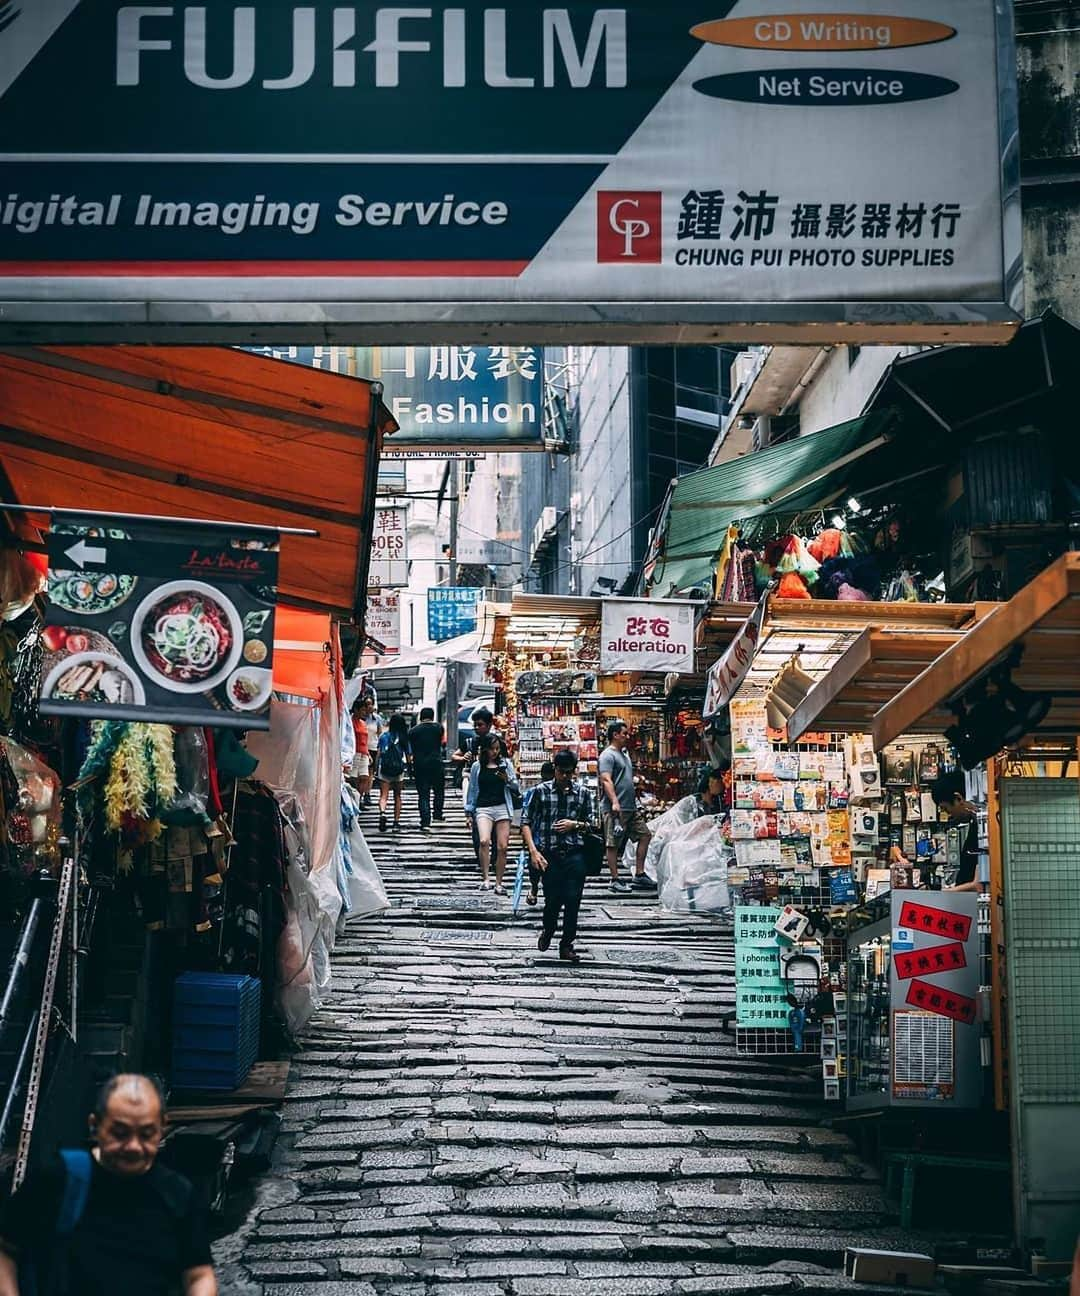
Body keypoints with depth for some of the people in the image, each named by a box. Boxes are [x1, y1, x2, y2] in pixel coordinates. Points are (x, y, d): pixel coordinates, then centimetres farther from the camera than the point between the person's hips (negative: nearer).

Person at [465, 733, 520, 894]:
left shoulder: (505, 764, 10)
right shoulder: (477, 766, 8)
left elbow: (516, 788, 12)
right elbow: (472, 789, 15)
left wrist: (507, 780, -8)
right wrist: (469, 812, 14)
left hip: (502, 808, 1)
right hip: (483, 808, -1)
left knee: (502, 847, -2)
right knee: (484, 841, -25)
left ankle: (498, 883, 9)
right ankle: (484, 879, -20)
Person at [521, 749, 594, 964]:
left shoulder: (583, 793, 7)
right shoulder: (541, 791, 1)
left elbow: (591, 824, 15)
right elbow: (526, 823, 1)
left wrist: (575, 824, -6)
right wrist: (533, 851, -10)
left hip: (575, 854, 1)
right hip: (549, 855, -1)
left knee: (573, 901, -3)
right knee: (553, 900, 0)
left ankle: (567, 945, 11)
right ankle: (548, 930, 32)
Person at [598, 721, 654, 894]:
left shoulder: (624, 755, 21)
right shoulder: (608, 755, -8)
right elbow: (606, 780, -19)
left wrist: (636, 802, 25)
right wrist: (614, 802, -28)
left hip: (631, 808, 10)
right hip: (615, 809, -10)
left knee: (645, 835, 7)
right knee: (613, 844, -5)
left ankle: (639, 875, 10)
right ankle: (614, 881, -2)